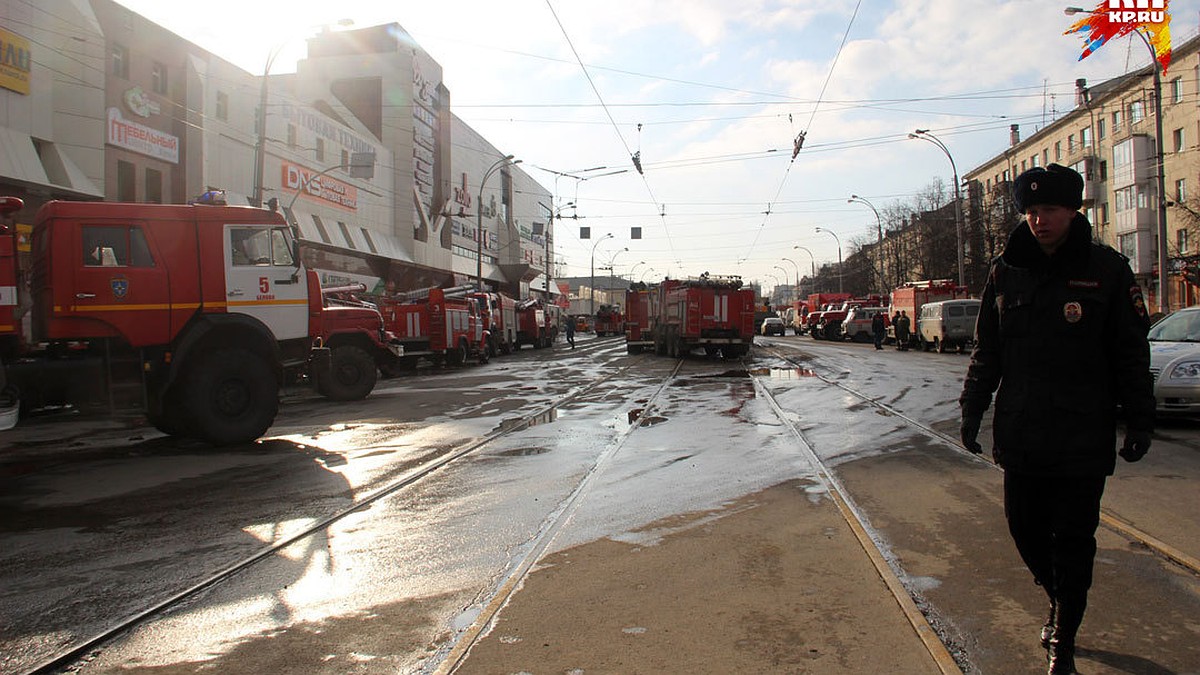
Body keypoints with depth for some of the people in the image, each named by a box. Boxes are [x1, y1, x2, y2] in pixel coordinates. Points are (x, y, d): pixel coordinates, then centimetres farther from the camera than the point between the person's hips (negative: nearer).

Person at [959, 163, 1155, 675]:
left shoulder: (1107, 269, -3)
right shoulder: (1005, 272, 5)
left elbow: (1132, 353, 1)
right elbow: (986, 351, 11)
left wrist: (1139, 420, 0)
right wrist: (973, 407, 8)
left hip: (1084, 437, -3)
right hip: (1020, 435, 3)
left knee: (1073, 541, 4)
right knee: (1025, 528, 11)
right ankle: (1059, 602, 38)